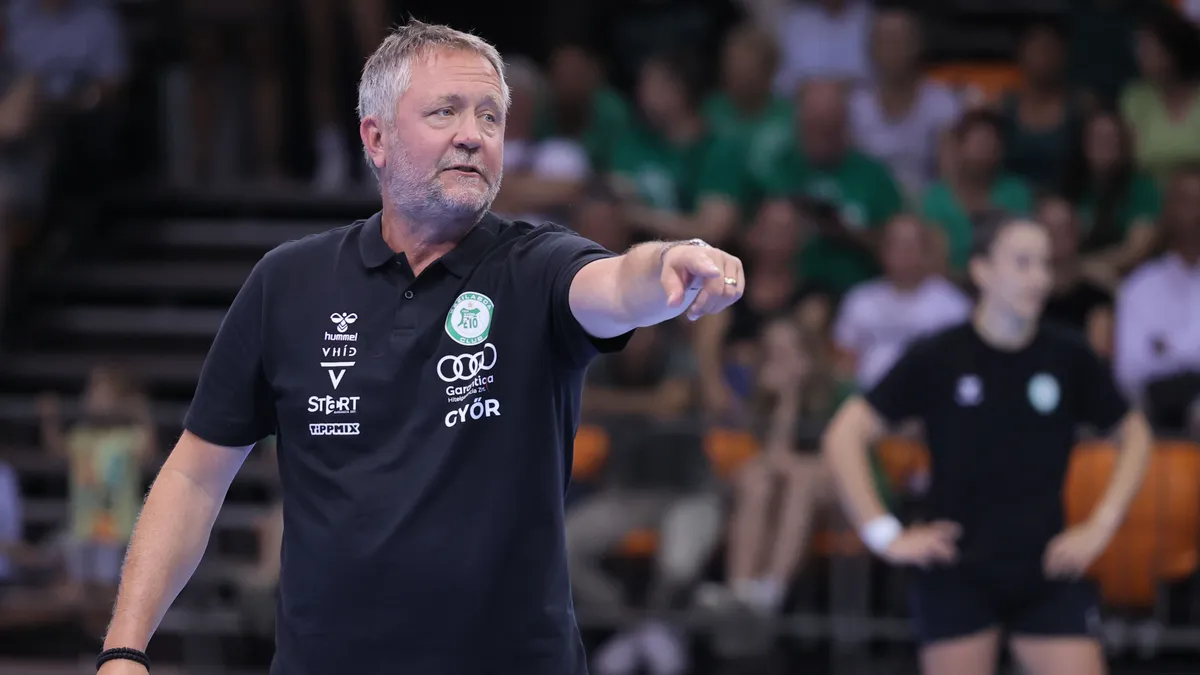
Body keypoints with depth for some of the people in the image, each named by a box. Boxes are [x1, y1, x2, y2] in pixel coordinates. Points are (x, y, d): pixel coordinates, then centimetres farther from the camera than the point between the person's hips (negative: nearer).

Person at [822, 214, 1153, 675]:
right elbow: (844, 435, -4)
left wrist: (1102, 524, 4)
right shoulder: (938, 359, -6)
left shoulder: (1068, 356, 0)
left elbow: (1134, 434, 14)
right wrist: (884, 534, -8)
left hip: (1047, 572, 2)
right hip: (957, 575, -2)